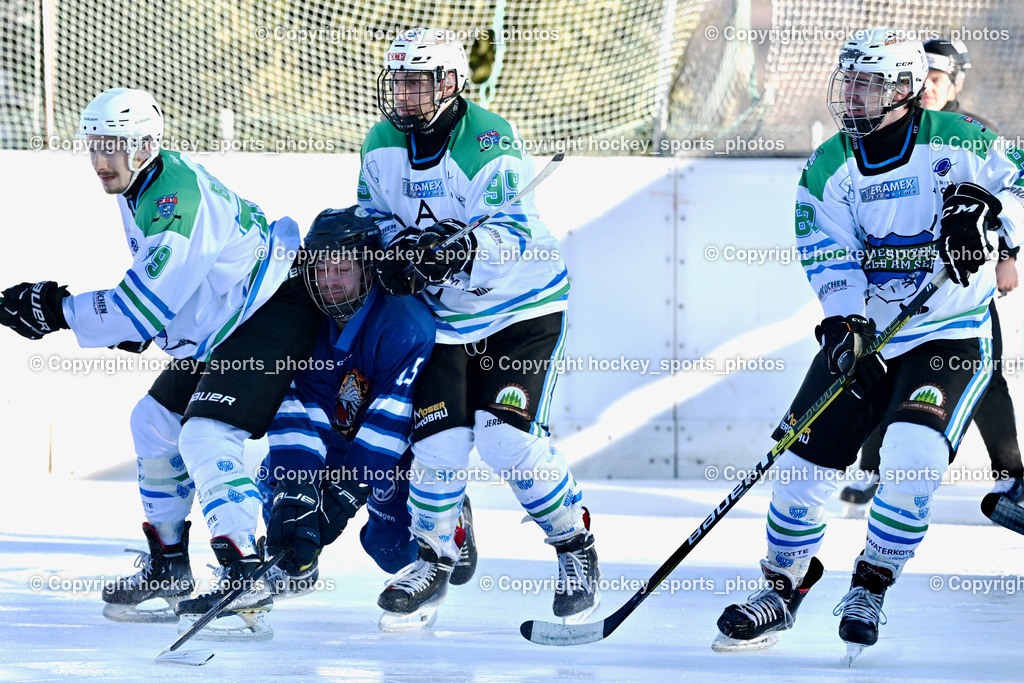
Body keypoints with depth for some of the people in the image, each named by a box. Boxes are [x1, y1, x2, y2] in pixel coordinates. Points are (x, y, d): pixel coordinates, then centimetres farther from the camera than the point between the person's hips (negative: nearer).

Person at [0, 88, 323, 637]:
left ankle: (244, 577, -30)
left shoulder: (180, 198, -28)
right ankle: (168, 566, 26)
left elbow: (149, 300, -29)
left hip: (272, 317, -11)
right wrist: (128, 325, 5)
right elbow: (158, 281, 22)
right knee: (154, 422, 16)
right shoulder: (136, 191, 6)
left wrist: (59, 310, -24)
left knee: (205, 437, -24)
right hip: (216, 333, 11)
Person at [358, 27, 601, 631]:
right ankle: (434, 561, 14)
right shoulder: (383, 145, -3)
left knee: (507, 438, -17)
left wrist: (466, 250, -50)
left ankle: (576, 545, 4)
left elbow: (512, 234, -30)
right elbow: (375, 213, 12)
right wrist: (394, 248, -10)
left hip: (523, 307, -5)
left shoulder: (490, 142, -23)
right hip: (446, 314, 5)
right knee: (440, 439, -8)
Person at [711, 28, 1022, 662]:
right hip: (862, 334, 3)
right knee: (805, 466, -2)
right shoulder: (828, 169, -1)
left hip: (951, 340, -3)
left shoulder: (956, 140, -8)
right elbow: (831, 258, -9)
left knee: (912, 456, -24)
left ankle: (870, 589, -3)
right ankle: (782, 592, 20)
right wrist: (846, 323, -26)